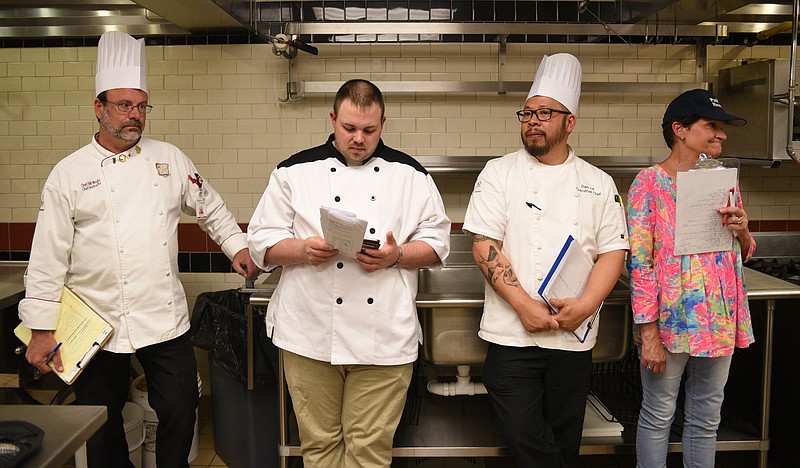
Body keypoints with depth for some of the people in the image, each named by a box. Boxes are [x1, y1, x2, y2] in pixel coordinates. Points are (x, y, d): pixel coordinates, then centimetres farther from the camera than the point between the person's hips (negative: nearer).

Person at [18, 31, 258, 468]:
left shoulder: (169, 159, 5)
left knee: (180, 414, 6)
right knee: (103, 431, 11)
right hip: (100, 326, -1)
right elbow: (48, 258, -3)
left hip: (167, 320, 2)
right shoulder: (70, 173, -3)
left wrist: (237, 246, 9)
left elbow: (210, 207, 18)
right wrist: (41, 329, -4)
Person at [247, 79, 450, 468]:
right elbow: (262, 241, 6)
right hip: (311, 333, 1)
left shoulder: (410, 174, 7)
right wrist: (302, 250, -15)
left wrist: (396, 256, -12)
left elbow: (437, 242, 7)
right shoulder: (295, 171, 6)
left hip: (383, 337, 0)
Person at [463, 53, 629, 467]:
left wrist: (586, 305, -13)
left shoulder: (598, 184, 7)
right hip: (512, 335, -2)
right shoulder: (499, 173, 1)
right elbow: (484, 246, -7)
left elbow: (613, 251, 4)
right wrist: (525, 306, -15)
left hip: (575, 337, 2)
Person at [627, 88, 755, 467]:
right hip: (671, 318, -5)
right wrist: (648, 332, -16)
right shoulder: (650, 181, -9)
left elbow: (741, 255, 17)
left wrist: (742, 233, -7)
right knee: (658, 415, 8)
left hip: (720, 318, 6)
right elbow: (639, 262, -13)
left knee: (707, 417, 16)